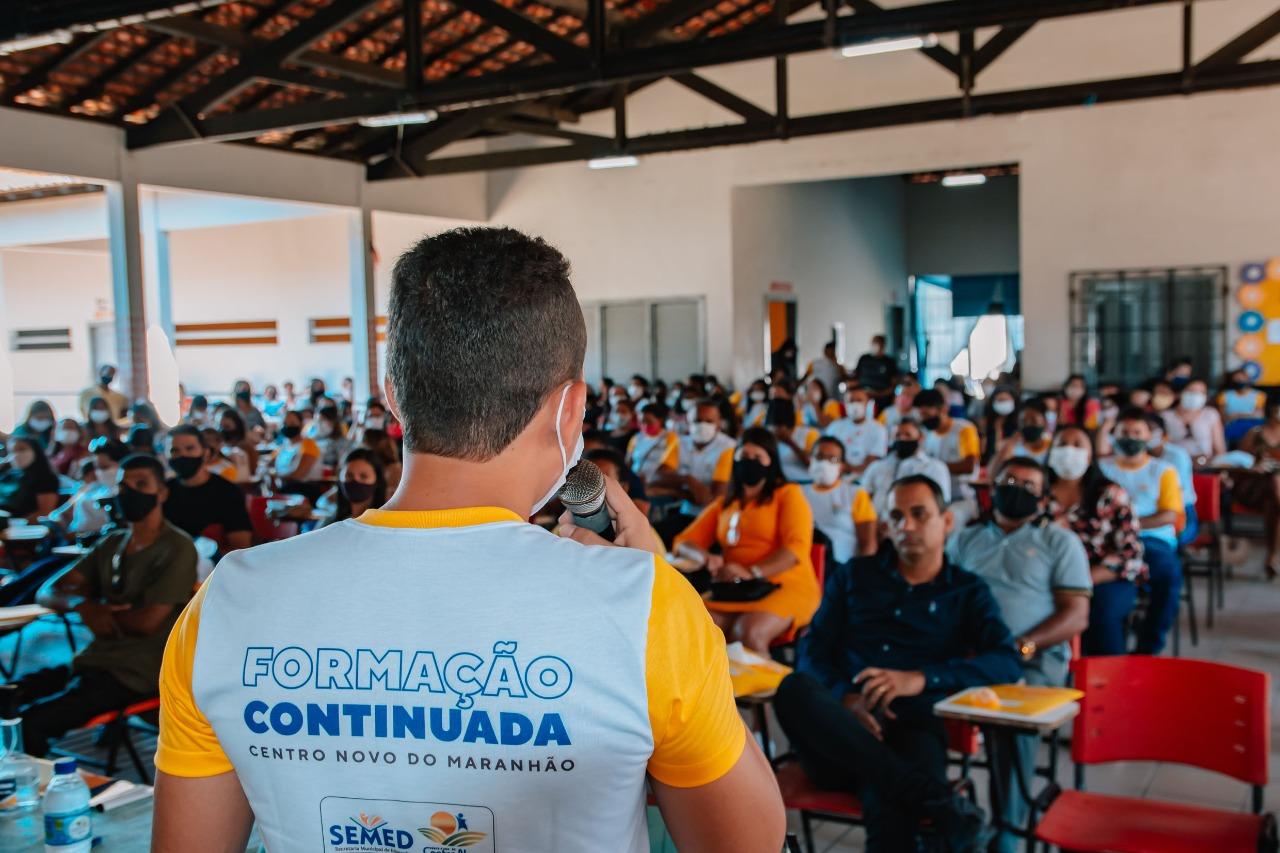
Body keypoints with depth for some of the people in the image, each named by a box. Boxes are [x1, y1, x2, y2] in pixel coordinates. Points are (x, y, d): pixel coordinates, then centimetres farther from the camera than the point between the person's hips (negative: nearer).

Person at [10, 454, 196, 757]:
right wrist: (80, 603, -12)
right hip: (91, 661, 7)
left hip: (133, 674, -7)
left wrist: (93, 610, -1)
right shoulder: (111, 544, 14)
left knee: (30, 723, -25)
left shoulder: (177, 548, -8)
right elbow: (47, 593, 11)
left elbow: (147, 621, -16)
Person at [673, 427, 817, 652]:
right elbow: (685, 541, 19)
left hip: (784, 587, -4)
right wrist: (706, 557, -6)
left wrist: (751, 572, -21)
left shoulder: (788, 494, 6)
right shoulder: (723, 503, 23)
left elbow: (797, 547, -8)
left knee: (749, 632, -35)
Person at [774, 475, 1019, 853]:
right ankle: (935, 799, -38)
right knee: (795, 688, -37)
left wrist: (919, 679, -15)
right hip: (838, 734, 3)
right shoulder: (852, 576, 20)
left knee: (889, 802, -42)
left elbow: (1007, 663, 1)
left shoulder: (968, 592, 17)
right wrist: (846, 698, -13)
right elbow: (813, 651, 10)